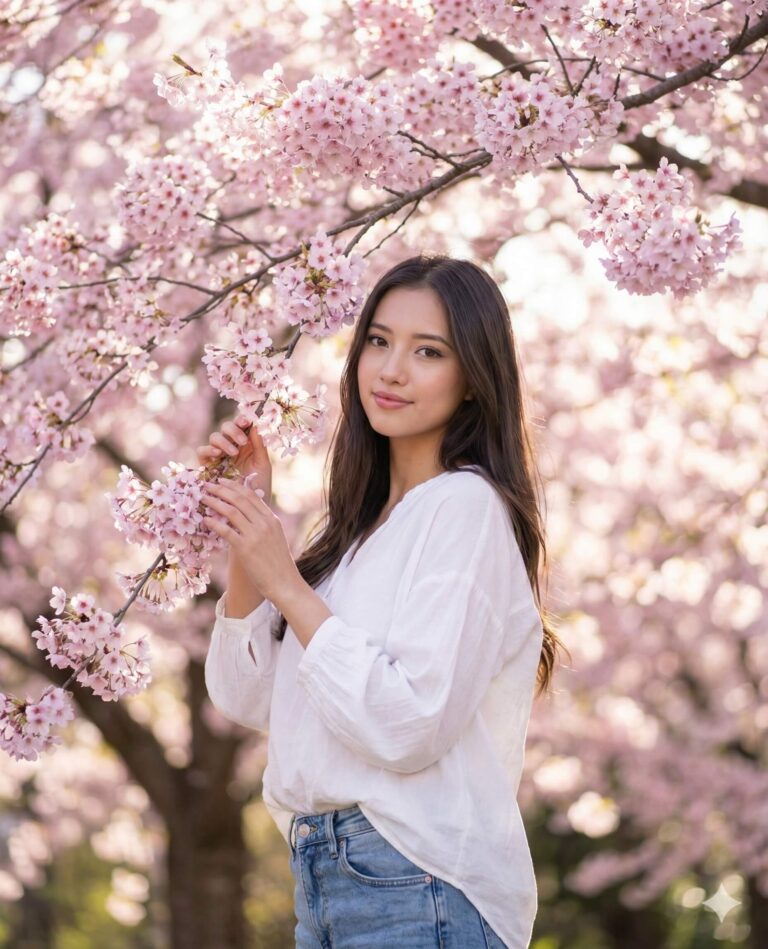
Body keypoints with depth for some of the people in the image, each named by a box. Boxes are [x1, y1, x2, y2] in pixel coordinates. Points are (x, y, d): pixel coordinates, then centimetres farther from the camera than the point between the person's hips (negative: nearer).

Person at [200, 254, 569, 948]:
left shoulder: (468, 507, -11)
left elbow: (409, 728, -20)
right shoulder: (358, 522, 14)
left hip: (419, 888, -8)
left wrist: (287, 584, -15)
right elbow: (247, 698, 10)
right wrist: (246, 517, 3)